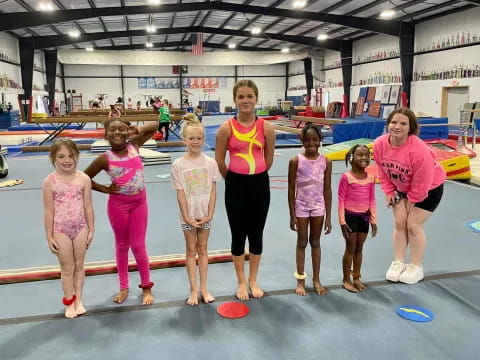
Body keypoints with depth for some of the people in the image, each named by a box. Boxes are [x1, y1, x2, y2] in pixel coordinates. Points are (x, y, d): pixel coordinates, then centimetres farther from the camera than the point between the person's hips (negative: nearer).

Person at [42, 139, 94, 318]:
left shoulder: (84, 179, -6)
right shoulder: (50, 181, -10)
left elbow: (88, 206, -1)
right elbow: (48, 211, -7)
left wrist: (91, 230, 2)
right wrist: (49, 237, -5)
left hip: (80, 228, 2)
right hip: (60, 230, -1)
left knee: (79, 266, 14)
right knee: (67, 268, 11)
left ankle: (78, 300, 31)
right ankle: (69, 303, 28)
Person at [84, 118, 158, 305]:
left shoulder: (134, 145, -5)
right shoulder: (105, 159, -11)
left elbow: (154, 125, 1)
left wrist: (135, 130, -11)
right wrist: (105, 189, -6)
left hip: (139, 203, 1)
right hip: (118, 205, -1)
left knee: (138, 246, 8)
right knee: (122, 245, 15)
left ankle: (146, 286, 25)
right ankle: (124, 287, 32)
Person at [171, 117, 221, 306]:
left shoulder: (210, 163, -5)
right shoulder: (178, 165, -9)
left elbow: (213, 191, -3)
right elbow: (180, 194, -9)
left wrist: (209, 214, -8)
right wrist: (188, 218, -10)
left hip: (205, 214, 1)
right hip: (188, 215, -1)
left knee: (203, 249, 13)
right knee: (191, 251, 10)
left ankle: (203, 288, 24)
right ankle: (193, 290, 21)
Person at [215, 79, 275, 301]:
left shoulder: (266, 127, -5)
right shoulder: (227, 128, -8)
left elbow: (269, 159, 6)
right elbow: (219, 161, 0)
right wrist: (233, 179, 10)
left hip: (260, 184, 1)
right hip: (235, 185, -1)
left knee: (256, 234, 12)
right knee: (238, 235, 9)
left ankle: (253, 280, 31)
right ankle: (241, 282, 27)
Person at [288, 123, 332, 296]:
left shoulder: (326, 161, -4)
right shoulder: (296, 161, -9)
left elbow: (327, 190, 0)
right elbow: (291, 189, -6)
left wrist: (328, 217, 0)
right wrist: (292, 215, -7)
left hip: (318, 207, 2)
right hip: (301, 207, -2)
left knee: (315, 243, 13)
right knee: (302, 243, 9)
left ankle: (316, 280, 26)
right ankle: (300, 281, 22)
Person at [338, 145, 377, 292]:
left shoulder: (371, 177, 1)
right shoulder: (346, 177, -14)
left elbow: (372, 200, 7)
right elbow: (341, 200, -11)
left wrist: (373, 221, 7)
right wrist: (342, 222, -13)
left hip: (364, 216, 5)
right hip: (350, 216, -5)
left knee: (359, 249, 15)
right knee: (350, 249, 5)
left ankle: (356, 278, 29)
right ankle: (346, 280, 19)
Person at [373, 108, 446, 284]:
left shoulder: (419, 150, -38)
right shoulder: (379, 144, -21)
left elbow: (422, 181, -27)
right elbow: (382, 171, -4)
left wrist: (412, 200, -16)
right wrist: (389, 191, -5)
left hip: (429, 188, -5)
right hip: (401, 188, 5)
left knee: (413, 225, -4)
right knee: (399, 223, 4)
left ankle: (416, 267, 14)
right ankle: (398, 262, 19)